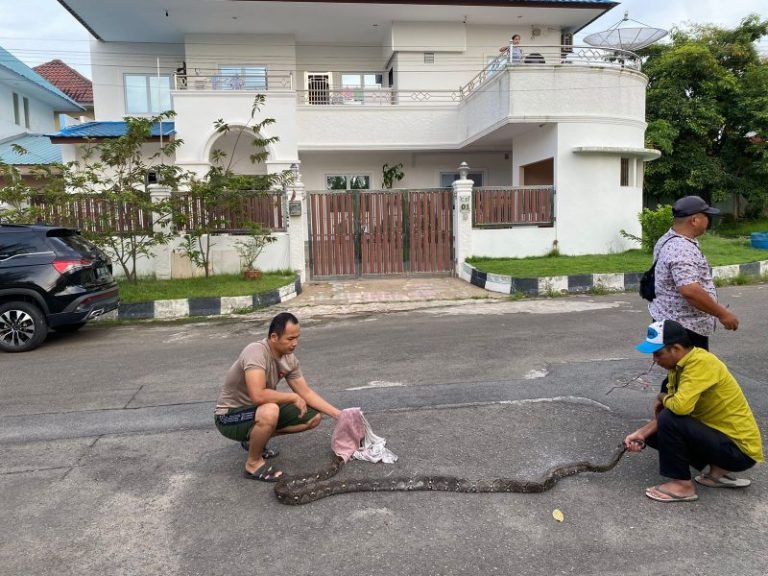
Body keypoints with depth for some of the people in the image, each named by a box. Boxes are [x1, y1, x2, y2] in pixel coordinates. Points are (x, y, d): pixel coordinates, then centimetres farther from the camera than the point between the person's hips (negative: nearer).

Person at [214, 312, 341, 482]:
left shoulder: (289, 358, -6)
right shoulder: (256, 352, -30)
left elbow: (306, 392, 0)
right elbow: (258, 396, -41)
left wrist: (338, 414, -7)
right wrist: (293, 397, -25)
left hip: (261, 411, 8)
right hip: (230, 416, -8)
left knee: (313, 417, 0)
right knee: (270, 411, -39)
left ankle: (255, 439, 13)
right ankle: (253, 463, -12)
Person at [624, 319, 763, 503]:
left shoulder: (701, 362, -25)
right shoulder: (680, 364, 2)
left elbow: (680, 406, -37)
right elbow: (671, 409, 3)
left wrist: (662, 398, -13)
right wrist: (642, 433, -10)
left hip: (740, 448, -9)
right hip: (721, 433, 9)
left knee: (669, 421, -26)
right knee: (654, 432, 9)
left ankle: (683, 485, -7)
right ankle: (719, 471, 12)